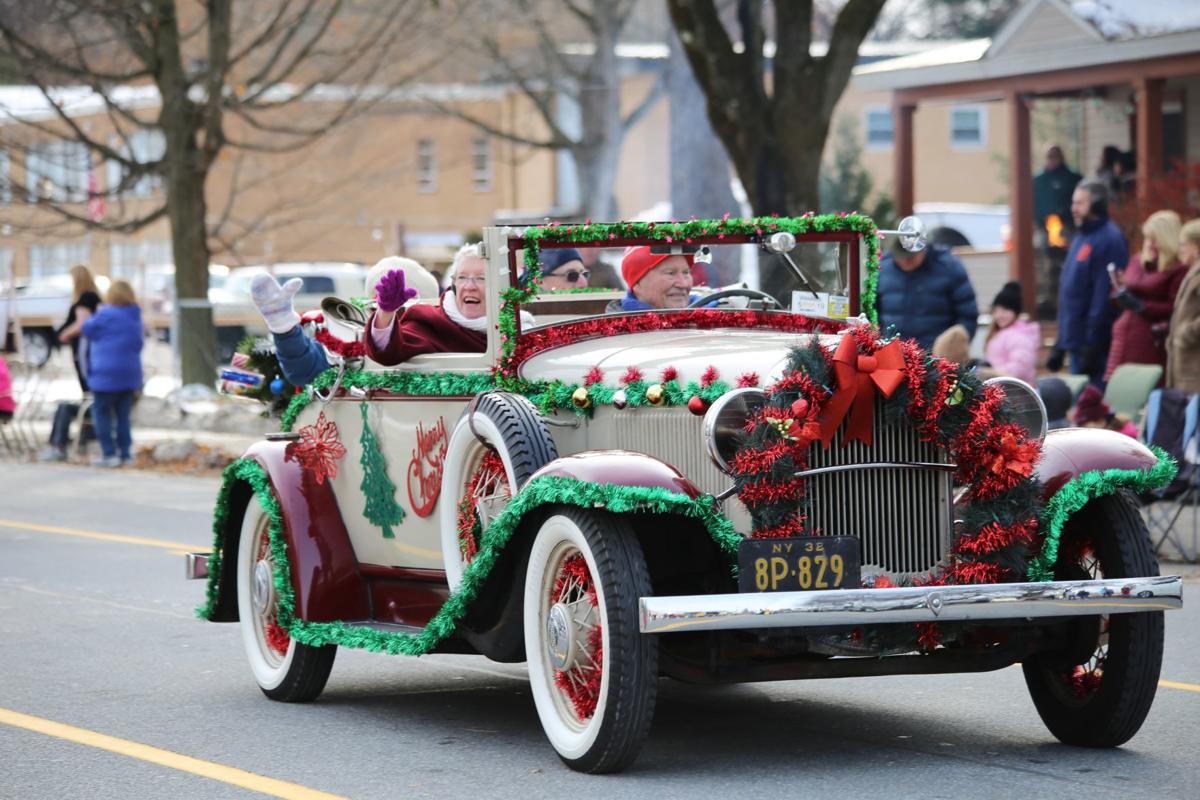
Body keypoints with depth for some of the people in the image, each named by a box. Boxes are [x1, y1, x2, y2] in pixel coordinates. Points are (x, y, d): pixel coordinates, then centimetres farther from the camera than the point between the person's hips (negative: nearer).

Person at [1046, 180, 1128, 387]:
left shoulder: (1109, 240, -13)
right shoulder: (1081, 238, 16)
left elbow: (1104, 297, -19)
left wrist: (1091, 347, -22)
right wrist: (1060, 346, 19)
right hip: (1075, 342, 9)